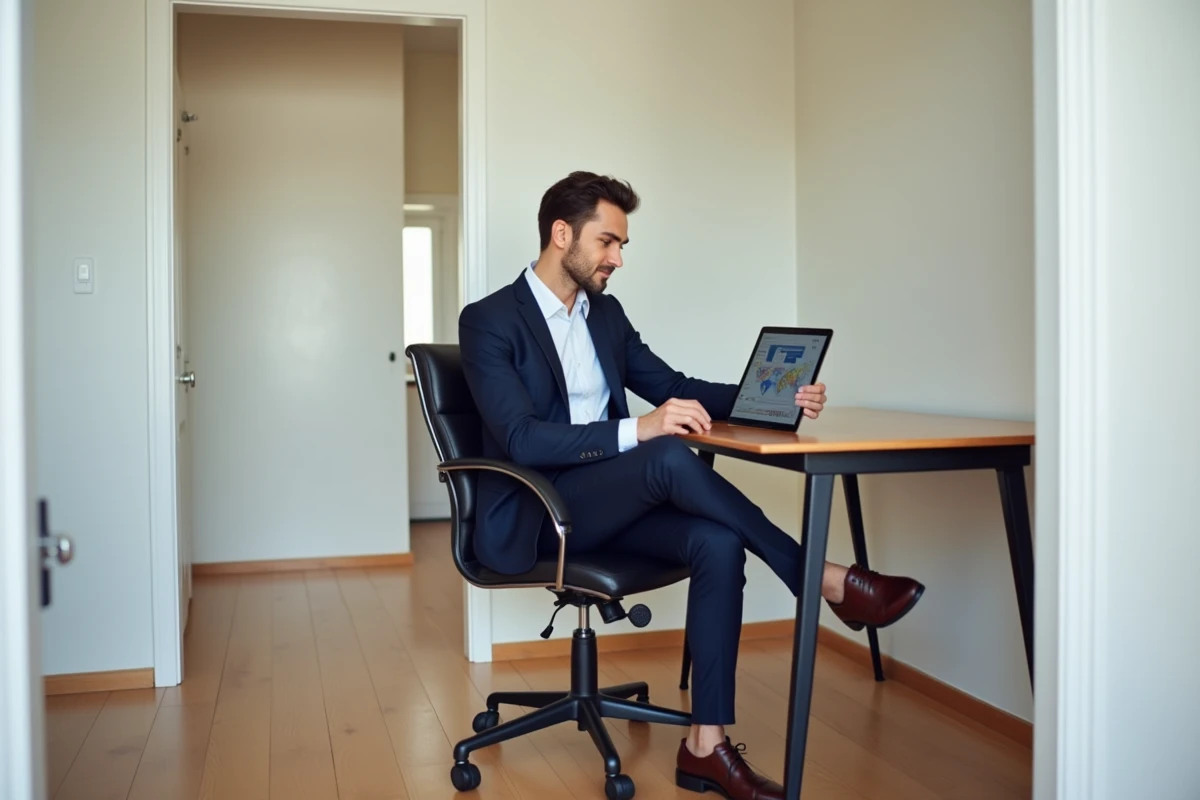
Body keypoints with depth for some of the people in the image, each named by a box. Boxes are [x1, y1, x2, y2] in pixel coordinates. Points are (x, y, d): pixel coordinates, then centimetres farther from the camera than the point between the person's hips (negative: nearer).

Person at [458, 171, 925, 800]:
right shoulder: (488, 321, -10)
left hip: (605, 501, 7)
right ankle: (826, 581, -19)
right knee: (670, 458, -32)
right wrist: (637, 430, -32)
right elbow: (522, 439, -21)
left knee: (718, 542, -23)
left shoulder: (606, 312, 12)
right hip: (531, 515, -6)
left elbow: (674, 386, 15)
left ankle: (706, 745, -18)